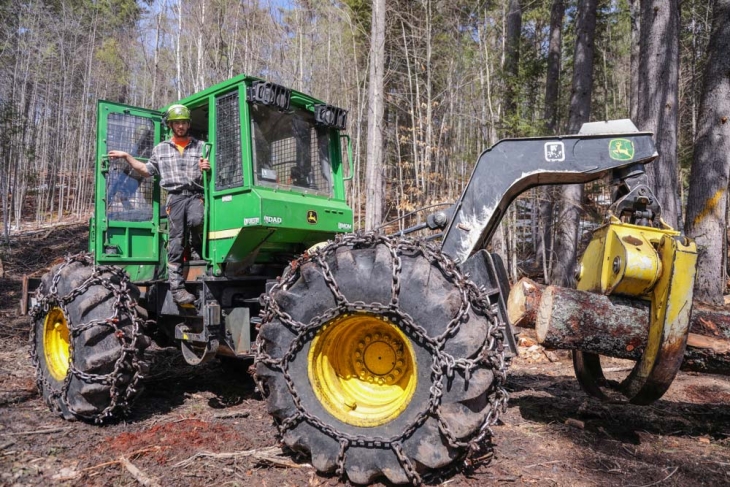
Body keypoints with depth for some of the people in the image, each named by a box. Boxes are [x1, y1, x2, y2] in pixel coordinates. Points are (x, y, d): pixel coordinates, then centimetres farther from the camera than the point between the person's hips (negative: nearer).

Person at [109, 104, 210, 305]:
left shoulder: (200, 146, 15)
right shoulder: (161, 149, 20)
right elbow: (147, 171, 29)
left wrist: (208, 168, -6)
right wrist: (126, 156, 26)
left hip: (196, 195, -1)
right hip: (175, 197, 1)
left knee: (196, 220, -35)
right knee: (176, 241, -5)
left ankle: (195, 249, -2)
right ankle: (177, 287, -4)